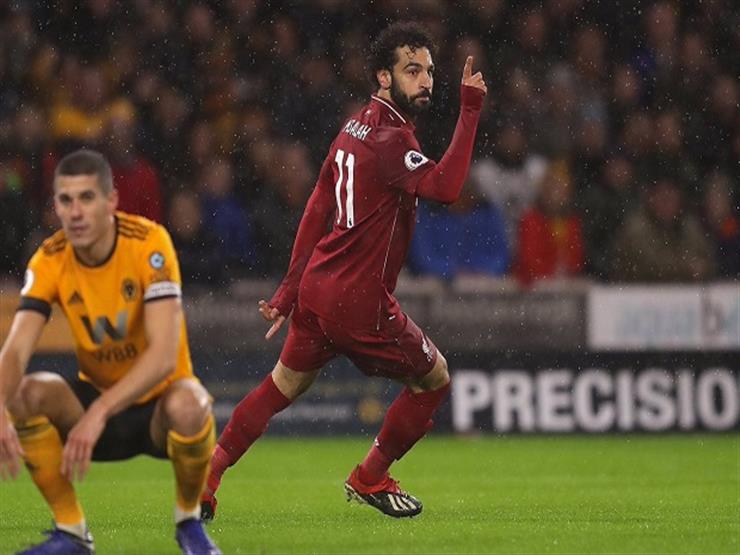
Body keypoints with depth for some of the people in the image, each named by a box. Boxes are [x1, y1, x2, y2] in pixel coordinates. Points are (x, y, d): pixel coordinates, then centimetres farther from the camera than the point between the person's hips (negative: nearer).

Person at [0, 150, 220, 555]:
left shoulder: (148, 243, -23)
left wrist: (98, 414, -44)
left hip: (157, 403, -3)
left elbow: (163, 356, -32)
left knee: (188, 406, -38)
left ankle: (189, 520, -9)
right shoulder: (49, 261, -11)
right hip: (96, 396, 3)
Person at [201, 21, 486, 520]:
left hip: (318, 288, 9)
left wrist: (289, 291, 17)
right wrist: (470, 111, -34)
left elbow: (317, 213, 14)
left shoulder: (356, 127, 11)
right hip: (359, 302, -9)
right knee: (435, 377, 11)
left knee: (285, 384, 21)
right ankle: (369, 479, 20)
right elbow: (445, 187, -35)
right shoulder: (389, 139, -18)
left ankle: (205, 476, 17)